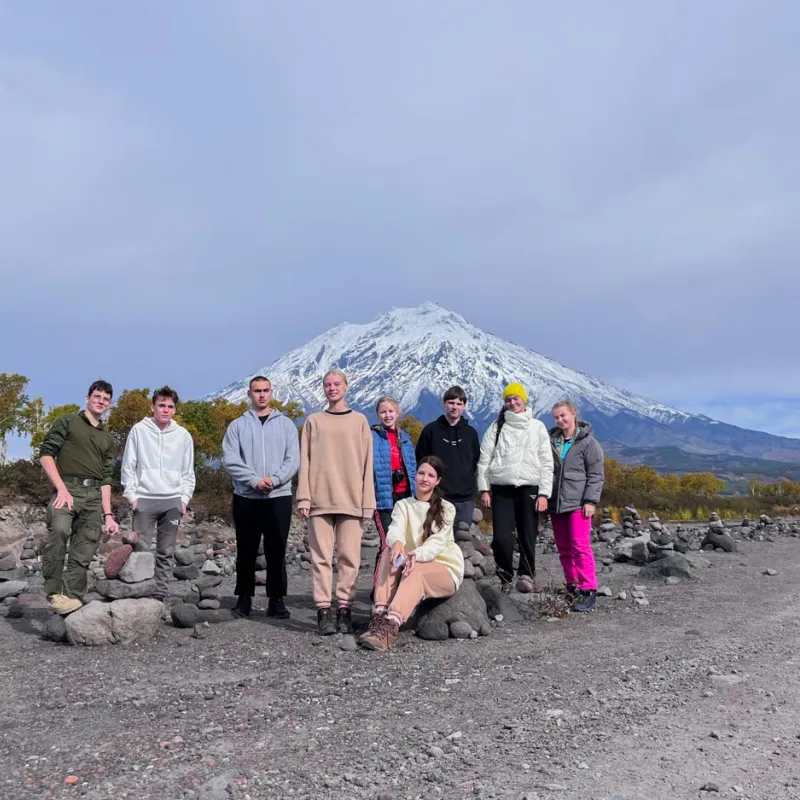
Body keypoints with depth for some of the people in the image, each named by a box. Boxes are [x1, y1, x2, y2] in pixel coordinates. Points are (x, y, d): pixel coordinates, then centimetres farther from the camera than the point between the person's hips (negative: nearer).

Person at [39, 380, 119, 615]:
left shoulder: (107, 439, 22)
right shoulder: (68, 422, 9)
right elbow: (46, 454, -2)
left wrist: (108, 514, 10)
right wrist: (61, 488, -14)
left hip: (94, 495, 6)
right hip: (68, 489, -5)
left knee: (83, 553, 0)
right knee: (59, 530, -30)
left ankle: (72, 598, 6)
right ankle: (54, 592, -22)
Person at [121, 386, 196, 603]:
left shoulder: (183, 435, 6)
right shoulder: (139, 430, 1)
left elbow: (188, 472, 9)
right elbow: (128, 467, 2)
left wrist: (184, 498, 1)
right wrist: (131, 495, -5)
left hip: (173, 501, 2)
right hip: (144, 499, -2)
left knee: (166, 552, 5)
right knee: (141, 550, -3)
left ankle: (160, 594, 12)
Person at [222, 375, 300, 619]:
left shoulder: (285, 423, 9)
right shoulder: (238, 425, 8)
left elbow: (293, 460, 1)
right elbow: (230, 460, -3)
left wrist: (274, 479, -14)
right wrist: (255, 480, -15)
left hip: (279, 496, 0)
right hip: (246, 497, 0)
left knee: (276, 551, 1)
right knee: (246, 551, 7)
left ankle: (277, 599, 8)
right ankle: (244, 597, 17)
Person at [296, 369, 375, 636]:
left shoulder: (359, 421, 11)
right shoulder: (314, 421, 12)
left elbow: (366, 463, 7)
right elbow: (305, 461, 7)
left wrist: (367, 501, 0)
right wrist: (304, 497, -3)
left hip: (351, 500, 0)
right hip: (320, 500, 0)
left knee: (350, 557, 0)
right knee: (321, 556, -1)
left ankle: (344, 608, 8)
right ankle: (323, 611, 3)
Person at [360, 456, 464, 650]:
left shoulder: (446, 509, 1)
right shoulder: (403, 505, 8)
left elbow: (438, 542, -15)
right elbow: (395, 530, -14)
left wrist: (417, 555, -37)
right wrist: (396, 542, -40)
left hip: (444, 568, -2)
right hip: (411, 567, 3)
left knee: (416, 571, -35)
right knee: (390, 552, -27)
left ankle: (391, 626, -54)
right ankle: (379, 617, -41)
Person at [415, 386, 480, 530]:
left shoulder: (471, 433, 10)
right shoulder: (431, 430, 2)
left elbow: (476, 461, 17)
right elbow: (420, 460, 4)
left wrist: (468, 481, 7)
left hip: (465, 498, 3)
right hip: (438, 497, -3)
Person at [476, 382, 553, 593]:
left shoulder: (537, 427, 8)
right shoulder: (496, 427, 9)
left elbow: (546, 463, 5)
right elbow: (484, 459, 7)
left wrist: (544, 493, -3)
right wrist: (484, 489, 0)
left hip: (529, 489, 0)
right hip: (501, 489, 0)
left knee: (528, 537, 0)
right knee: (501, 537, -5)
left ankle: (526, 575, 17)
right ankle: (505, 576, 13)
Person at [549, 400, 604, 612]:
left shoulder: (588, 442, -2)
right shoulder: (551, 440, 12)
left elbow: (596, 475, -4)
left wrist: (590, 501, -12)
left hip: (577, 503, -5)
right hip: (556, 504, 6)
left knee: (580, 546, -12)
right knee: (564, 549, 9)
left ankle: (588, 591, -9)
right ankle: (572, 588, 19)